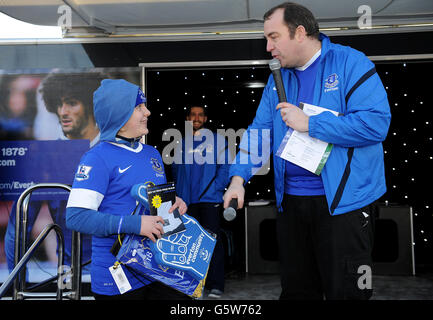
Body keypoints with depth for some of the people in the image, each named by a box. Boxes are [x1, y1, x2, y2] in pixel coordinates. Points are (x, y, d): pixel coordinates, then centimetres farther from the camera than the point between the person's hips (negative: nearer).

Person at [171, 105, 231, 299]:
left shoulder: (216, 140, 4)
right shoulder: (182, 143, 14)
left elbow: (224, 167, -1)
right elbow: (176, 170, 16)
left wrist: (214, 189, -12)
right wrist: (179, 193, 4)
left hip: (209, 199, -3)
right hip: (187, 201, 4)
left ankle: (215, 285, 1)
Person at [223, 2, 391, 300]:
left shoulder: (350, 63, -9)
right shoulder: (278, 78, 11)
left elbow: (376, 122, -21)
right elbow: (259, 130, 9)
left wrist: (308, 124, -18)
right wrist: (238, 178, -6)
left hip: (343, 199, -6)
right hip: (291, 200, 6)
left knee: (346, 290, 4)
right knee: (296, 289, 17)